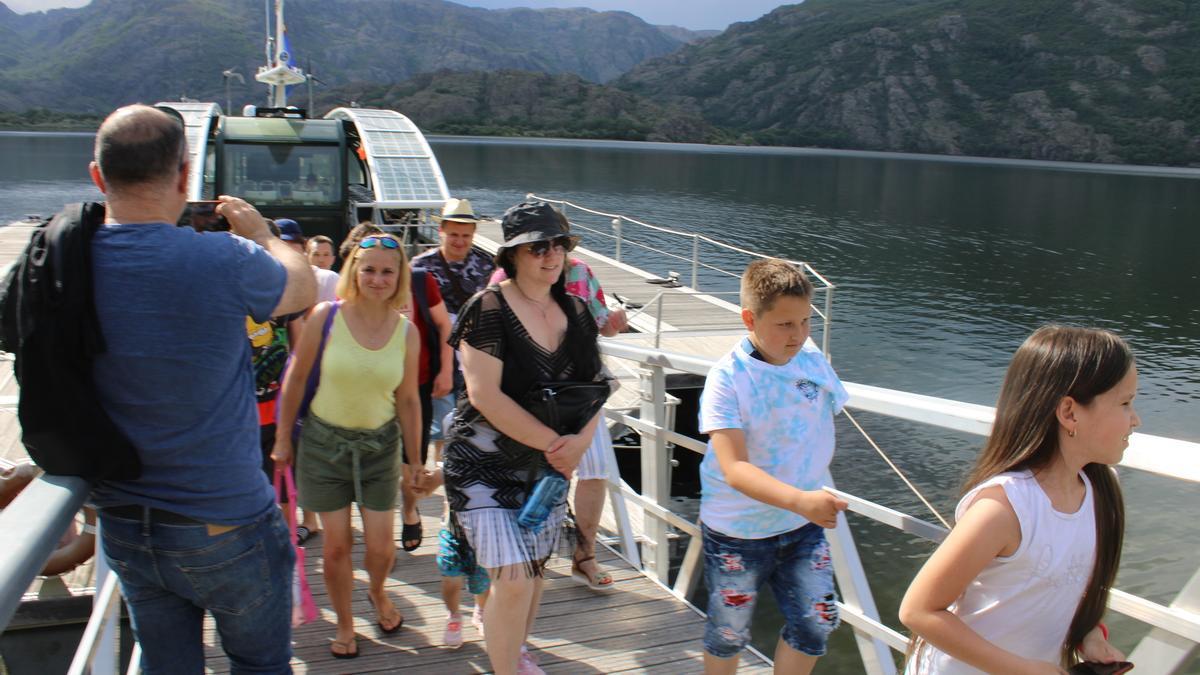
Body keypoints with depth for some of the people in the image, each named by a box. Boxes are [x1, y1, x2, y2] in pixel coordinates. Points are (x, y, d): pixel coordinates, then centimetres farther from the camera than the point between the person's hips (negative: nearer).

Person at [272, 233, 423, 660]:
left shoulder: (406, 331, -7)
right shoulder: (326, 317, -13)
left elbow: (407, 400, 1)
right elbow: (296, 378, -4)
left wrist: (414, 461, 6)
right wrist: (283, 438, 0)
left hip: (379, 444, 2)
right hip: (325, 441, -1)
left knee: (381, 546, 6)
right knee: (337, 545, 7)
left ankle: (377, 592, 42)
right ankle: (344, 624, 31)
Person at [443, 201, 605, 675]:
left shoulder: (575, 312, 4)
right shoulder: (489, 308, -15)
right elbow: (484, 394, -22)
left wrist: (581, 440, -14)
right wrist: (553, 442, -20)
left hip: (546, 466, 6)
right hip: (485, 464, -6)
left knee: (535, 568, 16)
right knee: (512, 578, -14)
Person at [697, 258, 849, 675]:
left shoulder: (812, 358, -7)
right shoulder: (728, 377, -22)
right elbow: (734, 469, -32)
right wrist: (800, 500, -46)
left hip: (803, 528, 4)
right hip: (739, 531, -4)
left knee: (816, 624, 2)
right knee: (729, 634, 14)